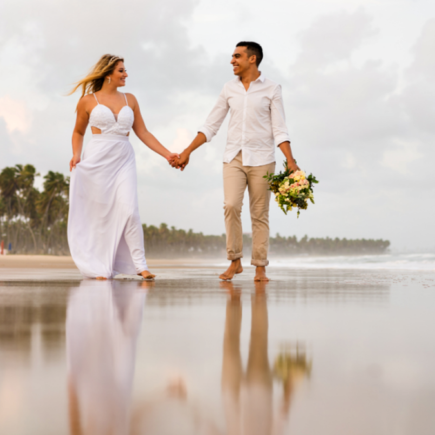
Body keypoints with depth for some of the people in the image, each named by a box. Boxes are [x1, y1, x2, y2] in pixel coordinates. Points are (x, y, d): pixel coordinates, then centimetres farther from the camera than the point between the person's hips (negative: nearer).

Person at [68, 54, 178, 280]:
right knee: (100, 215, -1)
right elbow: (78, 132, 17)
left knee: (129, 211, -13)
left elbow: (143, 133, 13)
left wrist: (167, 154, 7)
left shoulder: (130, 100, 12)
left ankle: (140, 265, -10)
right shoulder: (88, 101, 5)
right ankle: (101, 267, 8)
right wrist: (76, 155, 0)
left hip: (124, 161, 2)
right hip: (97, 161, -2)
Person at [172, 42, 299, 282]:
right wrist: (187, 152, 8)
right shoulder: (229, 89, 9)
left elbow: (279, 130, -3)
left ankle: (260, 267, 8)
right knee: (231, 206, -15)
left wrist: (291, 163, -14)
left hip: (261, 159, -2)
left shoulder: (271, 89, 0)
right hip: (234, 158, 2)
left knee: (259, 214, 0)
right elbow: (210, 126, 12)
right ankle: (234, 261, -2)